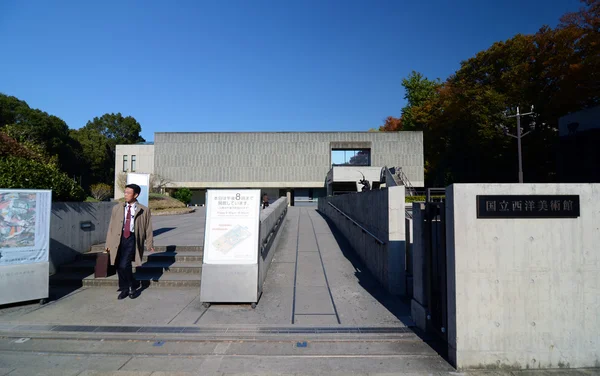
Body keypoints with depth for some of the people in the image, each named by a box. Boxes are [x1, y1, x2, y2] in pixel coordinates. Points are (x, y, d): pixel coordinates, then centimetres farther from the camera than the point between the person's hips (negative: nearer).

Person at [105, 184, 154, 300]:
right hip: (119, 238, 4)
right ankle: (124, 289, 29)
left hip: (132, 239, -4)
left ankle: (133, 287, 12)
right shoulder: (117, 208, 11)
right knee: (119, 266, 8)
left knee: (124, 265, -14)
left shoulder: (144, 210, 2)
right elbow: (111, 226, 13)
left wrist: (149, 244, 1)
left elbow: (148, 228, 3)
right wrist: (108, 243, 9)